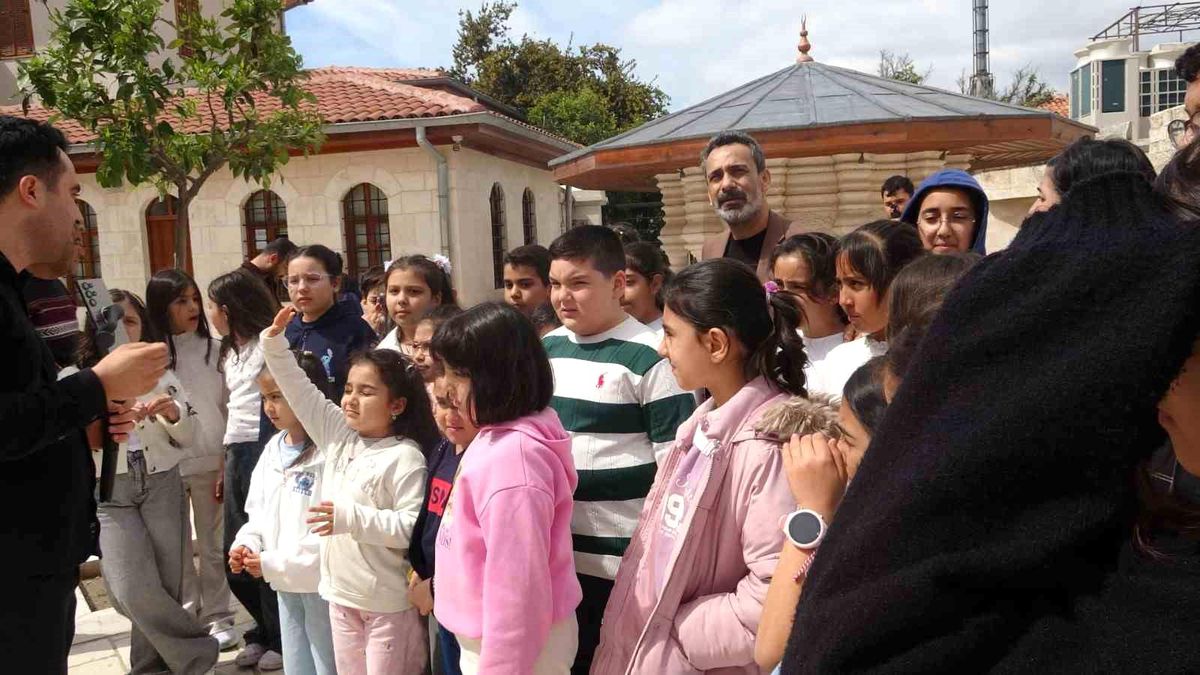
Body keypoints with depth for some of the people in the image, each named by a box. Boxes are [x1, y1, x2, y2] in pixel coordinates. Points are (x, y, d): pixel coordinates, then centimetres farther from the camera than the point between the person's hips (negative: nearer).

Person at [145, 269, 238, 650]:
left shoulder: (214, 349, 3)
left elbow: (228, 407, 4)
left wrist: (228, 461, 2)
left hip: (209, 460, 1)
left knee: (213, 544, 9)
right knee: (177, 546, 9)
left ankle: (217, 616, 20)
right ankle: (185, 615, 25)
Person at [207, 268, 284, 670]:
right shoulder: (230, 352, 20)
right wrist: (227, 464, 17)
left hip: (264, 450, -8)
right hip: (237, 453, 9)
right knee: (235, 555, 11)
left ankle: (280, 640, 15)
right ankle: (264, 632, 28)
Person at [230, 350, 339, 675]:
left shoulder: (329, 452, -19)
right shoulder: (272, 449, 7)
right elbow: (258, 512, 15)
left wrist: (274, 563, -19)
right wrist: (246, 544, -5)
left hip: (321, 582, -7)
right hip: (285, 582, 8)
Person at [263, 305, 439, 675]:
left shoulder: (405, 457, -18)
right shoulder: (339, 436, 3)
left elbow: (413, 525, -24)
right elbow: (301, 392, 7)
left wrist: (352, 518, -28)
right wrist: (274, 342, -1)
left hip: (387, 601, -7)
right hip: (341, 592, 8)